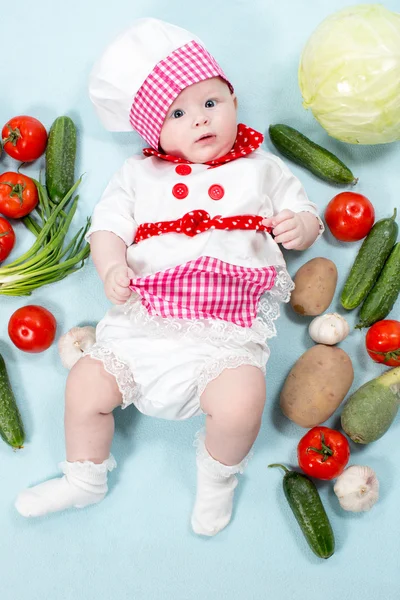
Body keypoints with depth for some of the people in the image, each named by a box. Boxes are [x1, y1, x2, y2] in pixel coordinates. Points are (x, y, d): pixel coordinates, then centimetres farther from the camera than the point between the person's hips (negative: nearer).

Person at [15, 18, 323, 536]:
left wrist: (300, 226, -8)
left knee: (240, 401, -27)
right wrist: (112, 268, -14)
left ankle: (218, 473, 9)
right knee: (86, 384, -8)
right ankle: (84, 480, 22)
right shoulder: (138, 174, 17)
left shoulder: (261, 167, 17)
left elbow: (305, 217, 17)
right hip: (143, 324, 3)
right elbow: (108, 226, 8)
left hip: (228, 331, -2)